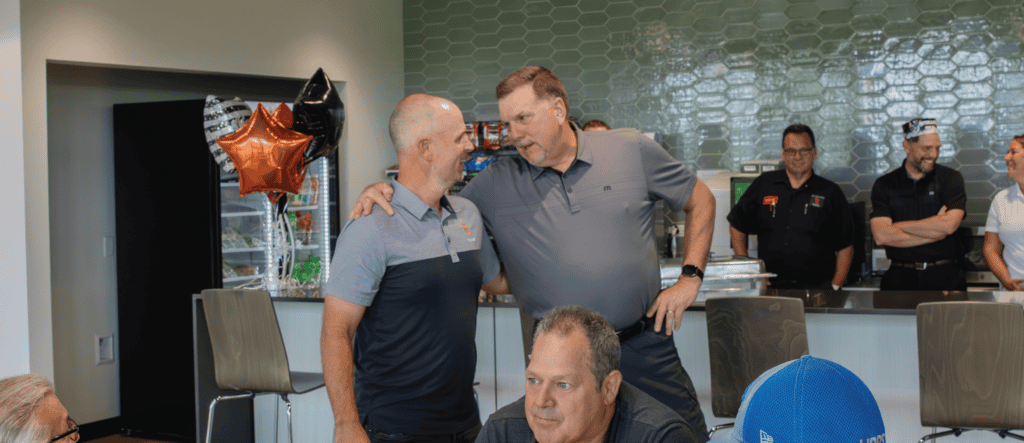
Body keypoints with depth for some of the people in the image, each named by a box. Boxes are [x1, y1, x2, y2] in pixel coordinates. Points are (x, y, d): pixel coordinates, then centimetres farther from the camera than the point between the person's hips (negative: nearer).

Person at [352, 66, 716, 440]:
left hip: (645, 346, 0)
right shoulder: (496, 184, 3)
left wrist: (690, 277, 2)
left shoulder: (633, 151, 1)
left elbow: (700, 200, 10)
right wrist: (382, 191, -11)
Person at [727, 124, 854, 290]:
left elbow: (845, 246, 11)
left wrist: (835, 288, 1)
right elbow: (736, 225, 18)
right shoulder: (763, 185, 12)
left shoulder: (831, 192, 10)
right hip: (771, 287, 0)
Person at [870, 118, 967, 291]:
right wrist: (934, 232, -6)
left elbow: (949, 225, -7)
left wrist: (896, 226, -3)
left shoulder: (951, 179, 9)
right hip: (901, 277, 0)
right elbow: (881, 235, -5)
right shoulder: (884, 185, 9)